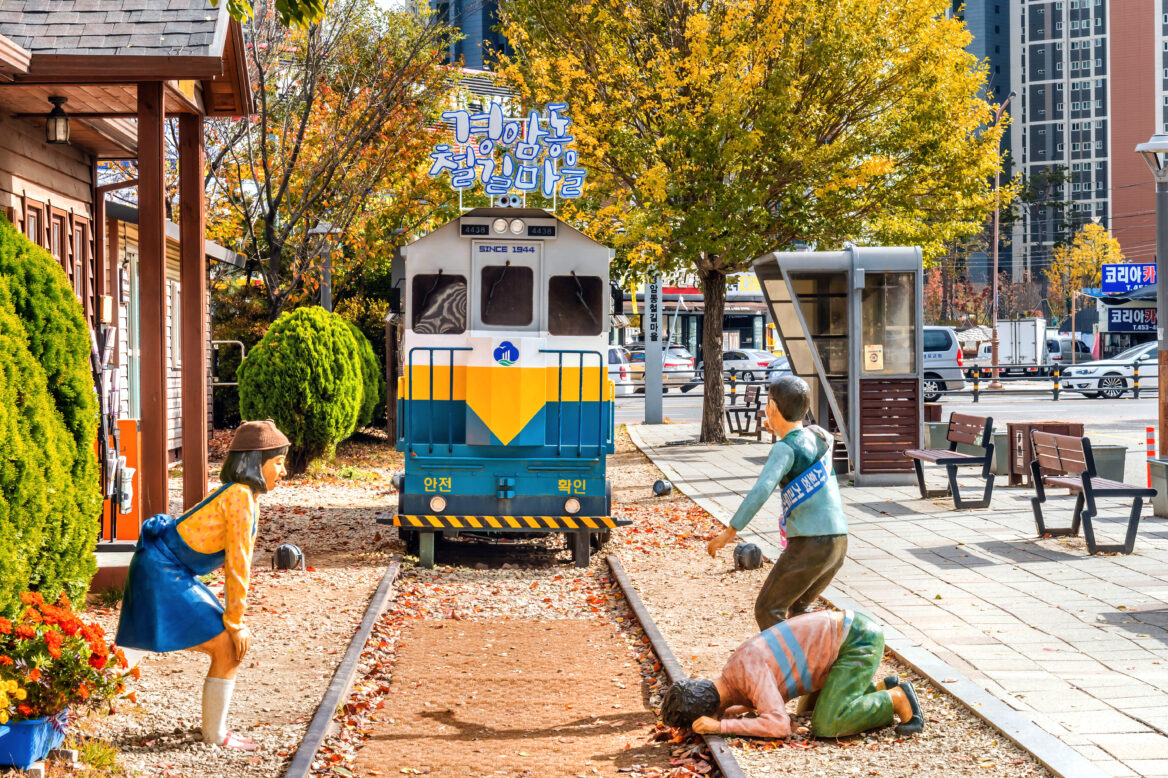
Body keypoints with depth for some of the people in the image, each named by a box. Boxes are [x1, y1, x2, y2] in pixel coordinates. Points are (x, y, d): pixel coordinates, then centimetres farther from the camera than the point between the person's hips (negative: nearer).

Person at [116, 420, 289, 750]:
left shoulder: (247, 497, 12)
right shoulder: (240, 496, -19)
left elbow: (237, 560, 17)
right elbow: (237, 564, -19)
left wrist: (235, 619, 15)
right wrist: (235, 622, -13)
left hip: (176, 574, 10)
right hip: (162, 572, -10)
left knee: (232, 648, 13)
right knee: (227, 649, -8)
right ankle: (215, 735, 4)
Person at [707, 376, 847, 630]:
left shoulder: (785, 448, -11)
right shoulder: (819, 435, 11)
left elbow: (761, 490, -25)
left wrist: (730, 531, -26)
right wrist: (780, 430, 45)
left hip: (808, 544, -8)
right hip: (838, 542, 8)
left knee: (768, 611, 4)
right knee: (797, 607, 25)